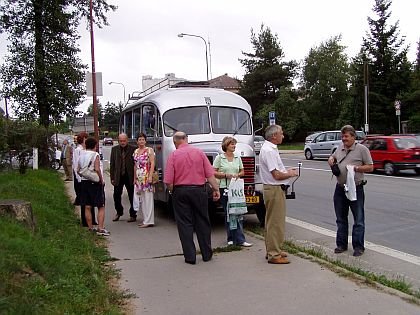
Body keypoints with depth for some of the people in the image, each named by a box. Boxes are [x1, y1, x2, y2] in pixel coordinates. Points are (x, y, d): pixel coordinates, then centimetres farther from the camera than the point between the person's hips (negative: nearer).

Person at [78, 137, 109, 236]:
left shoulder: (81, 155, 9)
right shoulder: (95, 155, -11)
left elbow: (78, 169, 10)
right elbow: (97, 169, -21)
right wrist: (101, 180, -12)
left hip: (84, 182, 6)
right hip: (95, 182, -6)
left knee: (87, 207, 10)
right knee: (101, 207, -1)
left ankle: (90, 228, 15)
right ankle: (101, 228, -7)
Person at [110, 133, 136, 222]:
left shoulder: (133, 149, -4)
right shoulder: (114, 149, 6)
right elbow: (112, 164, 7)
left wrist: (135, 177, -8)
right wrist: (112, 178, 2)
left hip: (130, 177, -3)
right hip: (118, 176, 3)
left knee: (132, 197, 6)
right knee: (116, 195, 8)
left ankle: (133, 215, 19)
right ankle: (119, 212, 30)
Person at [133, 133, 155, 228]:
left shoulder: (149, 150, -3)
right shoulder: (136, 151, 16)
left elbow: (152, 163, -9)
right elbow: (135, 165, 19)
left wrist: (150, 176, -18)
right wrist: (135, 178, 15)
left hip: (147, 177, -7)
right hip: (138, 178, 7)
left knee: (148, 198, -6)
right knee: (141, 199, 8)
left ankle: (149, 221, -5)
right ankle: (145, 220, 14)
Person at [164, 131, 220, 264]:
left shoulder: (173, 155, -5)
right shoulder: (199, 152, 1)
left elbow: (168, 181, -9)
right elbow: (210, 174, -3)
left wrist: (172, 191, 8)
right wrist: (216, 189, 2)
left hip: (180, 192, -2)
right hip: (199, 190, 2)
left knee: (185, 224, 6)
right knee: (203, 222, 11)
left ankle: (190, 256, 7)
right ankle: (207, 254, 19)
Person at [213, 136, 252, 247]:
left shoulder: (238, 158, 13)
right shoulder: (219, 158, 1)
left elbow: (242, 171, 18)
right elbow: (213, 173, -2)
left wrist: (238, 175, -3)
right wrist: (225, 175, -14)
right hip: (224, 188, -3)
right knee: (228, 213, 4)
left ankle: (239, 239, -6)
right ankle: (231, 238, 13)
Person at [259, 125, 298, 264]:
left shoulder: (269, 148, 15)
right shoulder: (269, 151, -19)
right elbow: (277, 175, -23)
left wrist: (287, 171, 13)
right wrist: (291, 174, -7)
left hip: (273, 189, 11)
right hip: (275, 190, -11)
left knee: (272, 222, 17)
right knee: (276, 223, -5)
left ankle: (272, 250, 28)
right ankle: (274, 255, 1)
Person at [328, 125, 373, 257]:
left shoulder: (362, 149, -6)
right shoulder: (340, 148, 11)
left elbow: (370, 167, -6)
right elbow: (332, 157, 28)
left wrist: (356, 168, -18)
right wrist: (331, 160, 6)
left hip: (356, 189, -6)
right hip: (340, 189, 6)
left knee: (358, 220, 2)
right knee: (341, 219, 13)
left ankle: (358, 247, 11)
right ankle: (341, 244, 24)